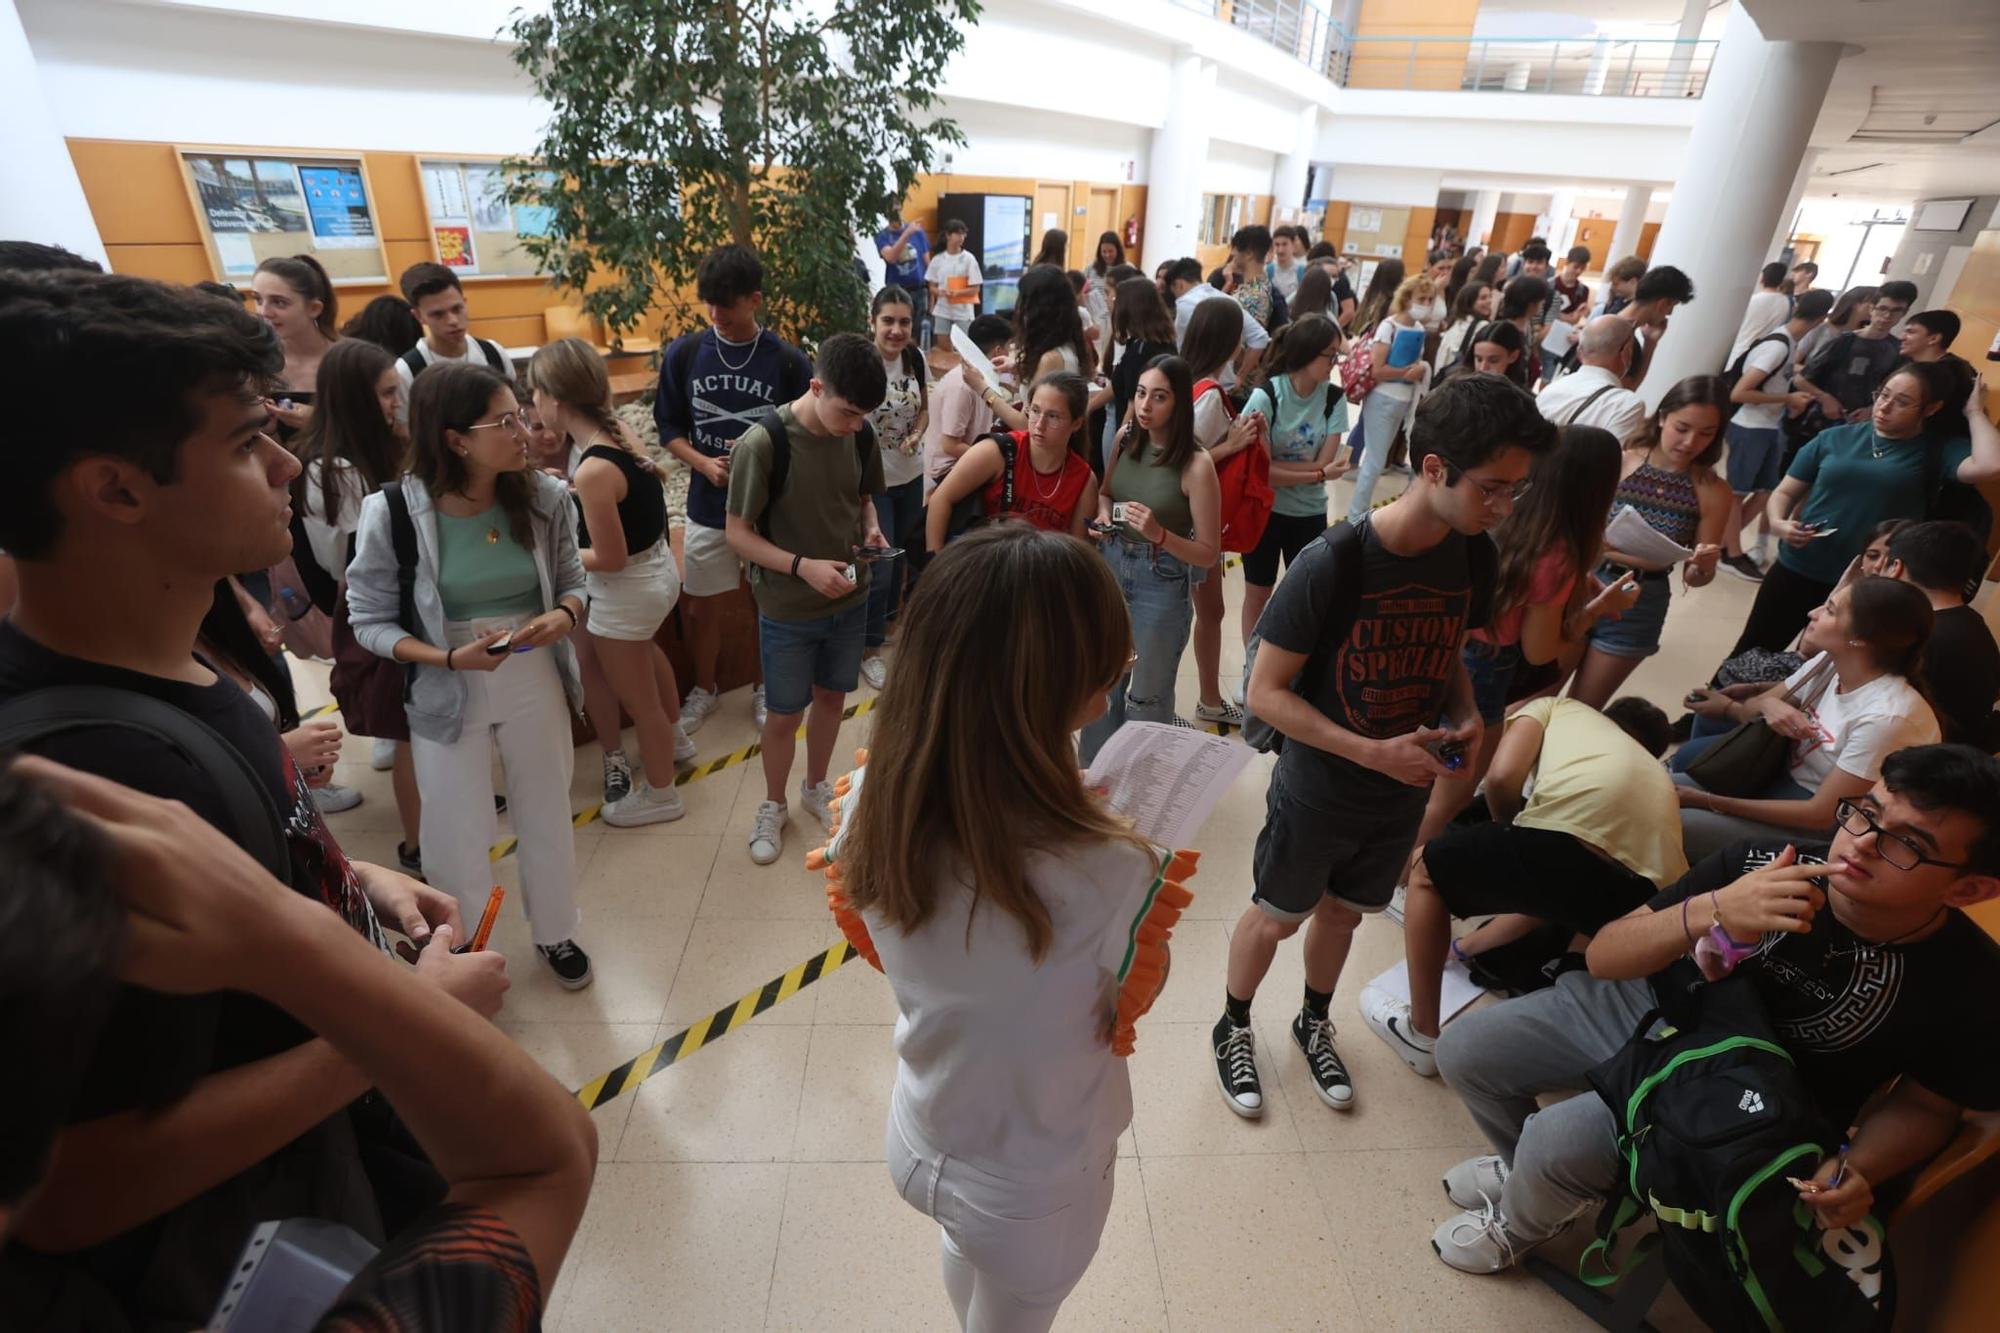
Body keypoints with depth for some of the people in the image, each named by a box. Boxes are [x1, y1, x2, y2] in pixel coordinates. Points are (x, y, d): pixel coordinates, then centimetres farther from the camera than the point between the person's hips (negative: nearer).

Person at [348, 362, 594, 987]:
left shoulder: (545, 496, -11)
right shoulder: (393, 512, -18)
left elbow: (572, 580, 2)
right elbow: (370, 621, -9)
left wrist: (563, 615, -20)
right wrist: (452, 658, -24)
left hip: (535, 682, 3)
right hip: (446, 692, -2)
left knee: (546, 815, 19)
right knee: (456, 837, 12)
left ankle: (555, 933, 44)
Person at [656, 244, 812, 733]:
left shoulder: (788, 361, -11)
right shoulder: (684, 353, -5)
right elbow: (669, 427, 3)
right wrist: (704, 464, -14)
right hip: (707, 506, 2)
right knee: (702, 604, 13)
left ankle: (763, 688, 35)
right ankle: (705, 689, 36)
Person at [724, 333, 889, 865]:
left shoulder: (859, 435, -7)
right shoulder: (763, 443, -22)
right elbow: (738, 534, -16)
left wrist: (871, 528, -10)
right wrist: (803, 566, -26)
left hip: (850, 600, 5)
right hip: (788, 611, -4)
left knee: (831, 697, 20)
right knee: (784, 715, 11)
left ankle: (816, 787, 44)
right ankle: (773, 806, 36)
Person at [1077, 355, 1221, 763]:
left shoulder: (1196, 464, -17)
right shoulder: (1126, 437, -2)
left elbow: (1208, 553, -14)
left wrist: (1159, 534, -29)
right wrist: (1104, 511, -6)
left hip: (1162, 585, -5)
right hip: (1111, 569, 5)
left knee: (1146, 695, 10)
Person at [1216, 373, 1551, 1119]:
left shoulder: (1476, 555, -9)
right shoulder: (1334, 563, -28)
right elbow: (1265, 692, -23)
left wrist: (1466, 715, -10)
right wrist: (1374, 753, -27)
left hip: (1405, 795, 5)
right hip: (1318, 794, -5)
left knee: (1344, 913, 25)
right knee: (1277, 917, 16)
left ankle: (1314, 1023, 52)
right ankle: (1234, 1027, 43)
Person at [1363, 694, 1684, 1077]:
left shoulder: (1557, 708, 31)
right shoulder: (1658, 777, 42)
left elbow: (1501, 777, 8)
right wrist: (1469, 946, 53)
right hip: (1649, 899, 5)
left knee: (1426, 868, 24)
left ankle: (1421, 1036, 30)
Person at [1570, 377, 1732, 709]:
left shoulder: (1714, 491, -4)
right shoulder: (1620, 460, -10)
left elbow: (1694, 577, 1)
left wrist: (1703, 567, -20)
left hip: (1639, 606, 1)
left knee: (1582, 710, 13)